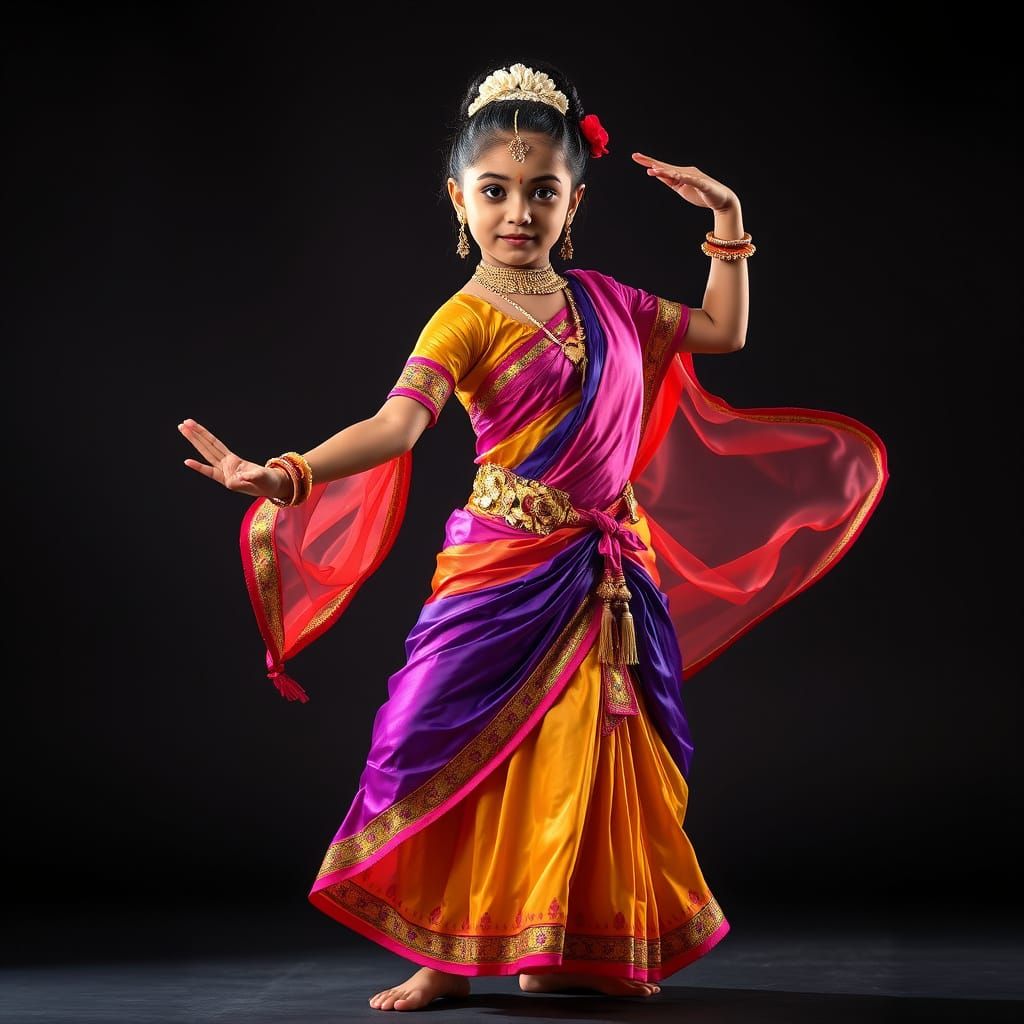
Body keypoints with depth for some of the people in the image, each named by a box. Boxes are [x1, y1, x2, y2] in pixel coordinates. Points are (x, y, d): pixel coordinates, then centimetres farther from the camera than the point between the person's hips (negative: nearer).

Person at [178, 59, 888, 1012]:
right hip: (506, 573, -5)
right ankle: (447, 957, 12)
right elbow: (398, 421, -26)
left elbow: (722, 332, 23)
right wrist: (286, 475, -43)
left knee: (587, 758, 8)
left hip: (611, 573, 5)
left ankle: (563, 952, 22)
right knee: (468, 753, -2)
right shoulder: (467, 318, -10)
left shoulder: (601, 299, 9)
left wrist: (727, 222, 16)